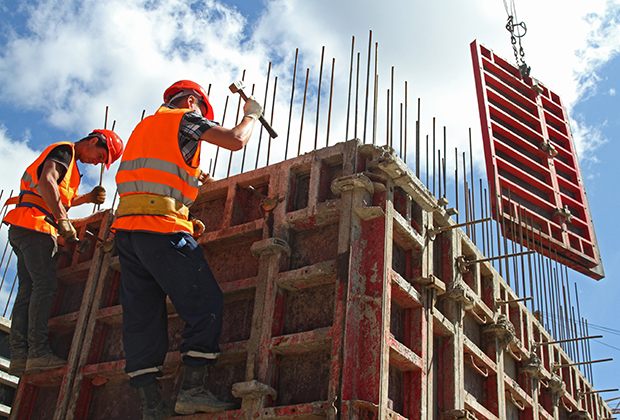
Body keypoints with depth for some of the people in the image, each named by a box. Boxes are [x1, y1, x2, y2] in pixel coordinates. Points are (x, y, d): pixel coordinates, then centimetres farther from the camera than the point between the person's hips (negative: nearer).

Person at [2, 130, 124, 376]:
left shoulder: (68, 161, 28)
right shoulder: (64, 151, -3)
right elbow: (46, 182, -20)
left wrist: (87, 198, 17)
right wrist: (64, 221, -23)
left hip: (22, 229, 10)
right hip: (34, 225, -10)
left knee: (28, 290, 2)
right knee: (46, 285, -16)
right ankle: (38, 352, -22)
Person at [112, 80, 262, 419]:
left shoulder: (144, 125, 30)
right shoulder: (185, 118, 7)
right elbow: (236, 140, 0)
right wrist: (251, 115, 18)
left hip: (126, 225, 8)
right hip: (162, 227, -8)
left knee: (141, 314, 3)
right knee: (205, 303, -4)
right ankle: (192, 389, -11)